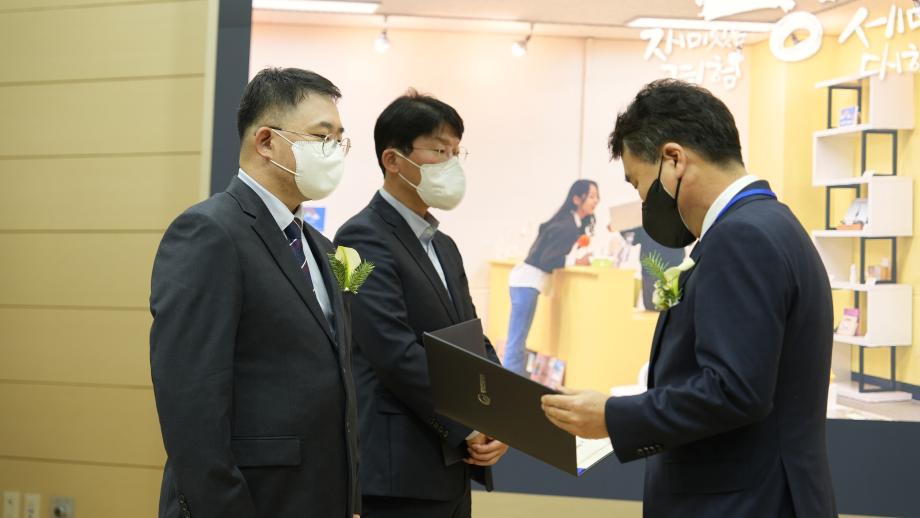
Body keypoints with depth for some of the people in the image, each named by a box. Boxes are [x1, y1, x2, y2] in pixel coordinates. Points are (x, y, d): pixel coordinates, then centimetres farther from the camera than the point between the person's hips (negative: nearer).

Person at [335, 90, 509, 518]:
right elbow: (396, 353, -20)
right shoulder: (364, 238, -11)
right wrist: (469, 426, -14)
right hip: (399, 470, -8)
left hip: (454, 465, 8)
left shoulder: (444, 246, 17)